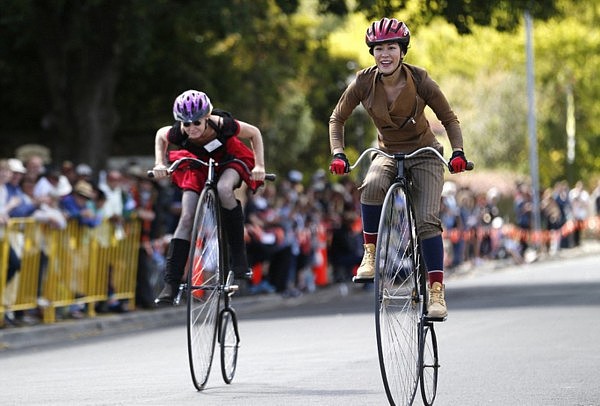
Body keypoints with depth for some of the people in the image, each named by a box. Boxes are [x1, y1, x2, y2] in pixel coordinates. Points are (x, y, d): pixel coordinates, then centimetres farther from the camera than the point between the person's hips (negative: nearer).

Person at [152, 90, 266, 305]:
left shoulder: (222, 125, -35)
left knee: (223, 189, -37)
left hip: (229, 160, -2)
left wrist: (259, 166, -21)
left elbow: (255, 133, -16)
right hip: (198, 165, 3)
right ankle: (171, 283, -9)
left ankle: (239, 257, -24)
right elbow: (160, 135, -3)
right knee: (186, 218, -12)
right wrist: (160, 163, -14)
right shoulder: (178, 133, -29)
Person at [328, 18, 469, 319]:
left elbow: (449, 119, -7)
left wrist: (457, 152, -22)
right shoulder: (364, 83, -15)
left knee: (427, 220, -20)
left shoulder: (420, 80, -18)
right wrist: (338, 154, -15)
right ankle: (371, 254, -19)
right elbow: (337, 119, -1)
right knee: (371, 187, -34)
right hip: (388, 154, 1)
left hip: (424, 153, -1)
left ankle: (436, 292, -17)